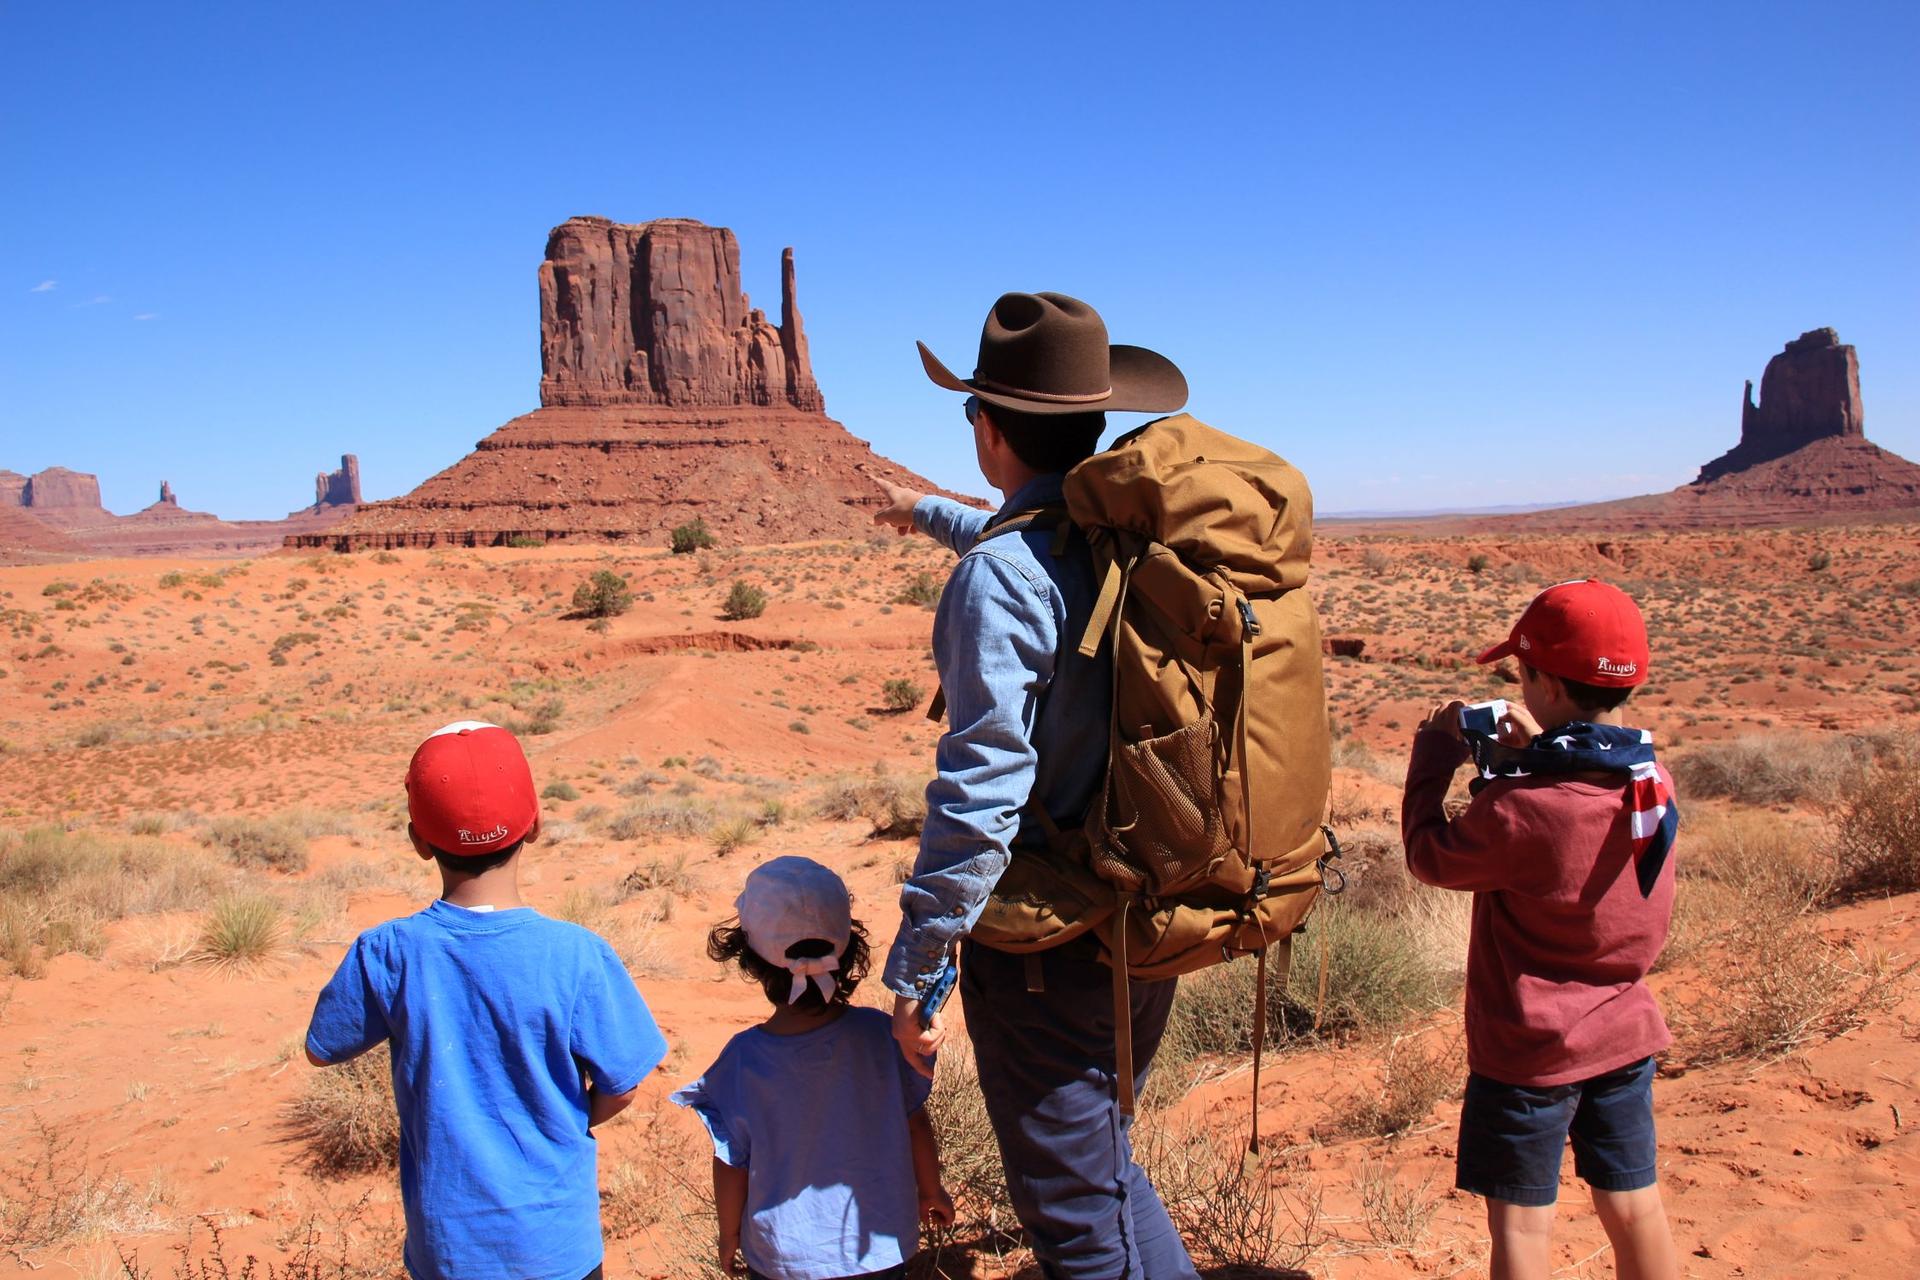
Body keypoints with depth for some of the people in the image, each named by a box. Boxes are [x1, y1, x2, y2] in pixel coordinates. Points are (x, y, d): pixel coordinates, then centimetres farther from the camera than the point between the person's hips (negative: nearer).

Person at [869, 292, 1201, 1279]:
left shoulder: (1000, 577, -21)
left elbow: (980, 795, -25)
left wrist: (914, 967, -14)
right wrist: (927, 513, 43)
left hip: (1048, 940, -8)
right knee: (1102, 1160, 27)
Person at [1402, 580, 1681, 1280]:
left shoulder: (1521, 810, -27)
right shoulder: (1651, 780, -5)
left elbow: (1432, 855, -11)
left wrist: (1435, 751, -2)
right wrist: (1528, 759, 3)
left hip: (1532, 1051, -7)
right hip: (1626, 1036, 7)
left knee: (1521, 1223, 7)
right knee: (1634, 1206, 19)